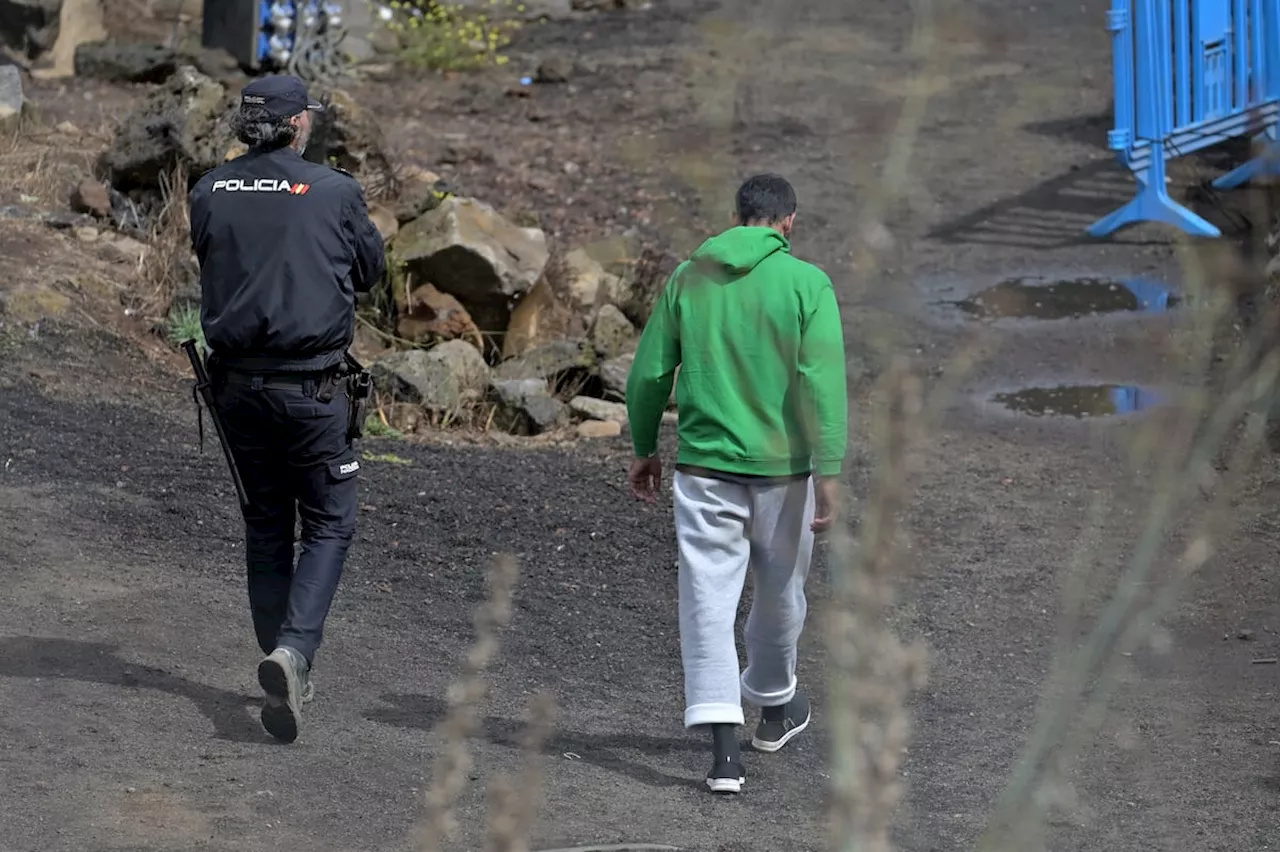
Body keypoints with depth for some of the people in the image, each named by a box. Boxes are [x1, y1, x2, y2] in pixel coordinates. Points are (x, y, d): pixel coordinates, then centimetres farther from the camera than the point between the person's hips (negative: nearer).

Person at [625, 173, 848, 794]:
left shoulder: (688, 279, 2)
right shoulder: (806, 283, -6)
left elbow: (649, 374, 6)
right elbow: (824, 382, -13)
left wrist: (644, 449, 18)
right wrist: (829, 472, -11)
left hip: (704, 465, 1)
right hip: (782, 465, -1)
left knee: (708, 600, -1)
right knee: (779, 593, 20)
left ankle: (723, 747, -12)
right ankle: (774, 704, 41)